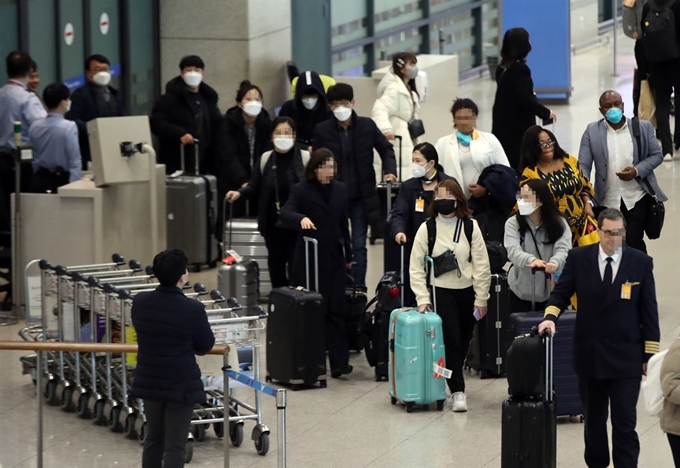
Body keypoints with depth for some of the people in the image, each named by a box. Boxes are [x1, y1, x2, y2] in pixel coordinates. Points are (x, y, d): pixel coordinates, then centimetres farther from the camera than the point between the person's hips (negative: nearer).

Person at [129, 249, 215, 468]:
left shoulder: (139, 302, -6)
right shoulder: (192, 309, -21)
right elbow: (205, 347, -7)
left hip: (150, 382, 5)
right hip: (180, 385, -5)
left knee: (153, 439, 21)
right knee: (174, 446, 0)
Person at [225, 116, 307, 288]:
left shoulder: (305, 158, -4)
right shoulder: (265, 159, 5)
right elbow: (254, 188, 6)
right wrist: (239, 193, -14)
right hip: (273, 222, 4)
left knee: (296, 264, -4)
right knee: (276, 263, 13)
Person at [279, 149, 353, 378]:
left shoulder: (340, 190, 9)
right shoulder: (301, 190, -5)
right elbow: (285, 214, -21)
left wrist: (348, 254, 21)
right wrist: (301, 219, -42)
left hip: (334, 258, 4)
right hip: (309, 259, -4)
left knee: (336, 311, 0)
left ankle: (339, 362, -2)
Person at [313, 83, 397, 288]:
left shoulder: (367, 126, -2)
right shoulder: (322, 130, -3)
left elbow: (386, 149, 12)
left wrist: (390, 170, -4)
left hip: (361, 197, 0)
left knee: (359, 246, 2)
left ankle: (359, 288, 8)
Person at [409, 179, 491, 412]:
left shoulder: (470, 227, 0)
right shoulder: (427, 228, -1)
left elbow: (482, 264, 1)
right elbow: (416, 267, -1)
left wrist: (481, 298, -2)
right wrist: (423, 299, -8)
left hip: (467, 291, 2)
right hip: (441, 291, -2)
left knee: (463, 343, 10)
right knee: (450, 341, -11)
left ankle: (454, 381, 29)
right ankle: (457, 391, -8)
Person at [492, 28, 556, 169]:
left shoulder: (502, 68, 8)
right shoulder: (520, 69, -16)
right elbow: (524, 98, -21)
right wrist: (545, 112, -10)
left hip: (502, 125, 8)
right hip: (519, 126, -8)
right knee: (520, 162, -5)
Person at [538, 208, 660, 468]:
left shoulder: (640, 263, -2)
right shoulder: (578, 258, 0)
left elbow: (649, 311, 0)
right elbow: (561, 293, 7)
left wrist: (650, 355, -1)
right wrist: (551, 317, -15)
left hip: (626, 358, -2)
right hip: (589, 356, 2)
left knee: (624, 424, -5)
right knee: (593, 420, 14)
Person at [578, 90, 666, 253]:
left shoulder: (643, 127, 2)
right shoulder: (592, 131, 1)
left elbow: (657, 155, 6)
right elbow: (584, 166, -1)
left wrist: (637, 171, -12)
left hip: (637, 198, -1)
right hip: (606, 201, 2)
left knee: (633, 242, -11)